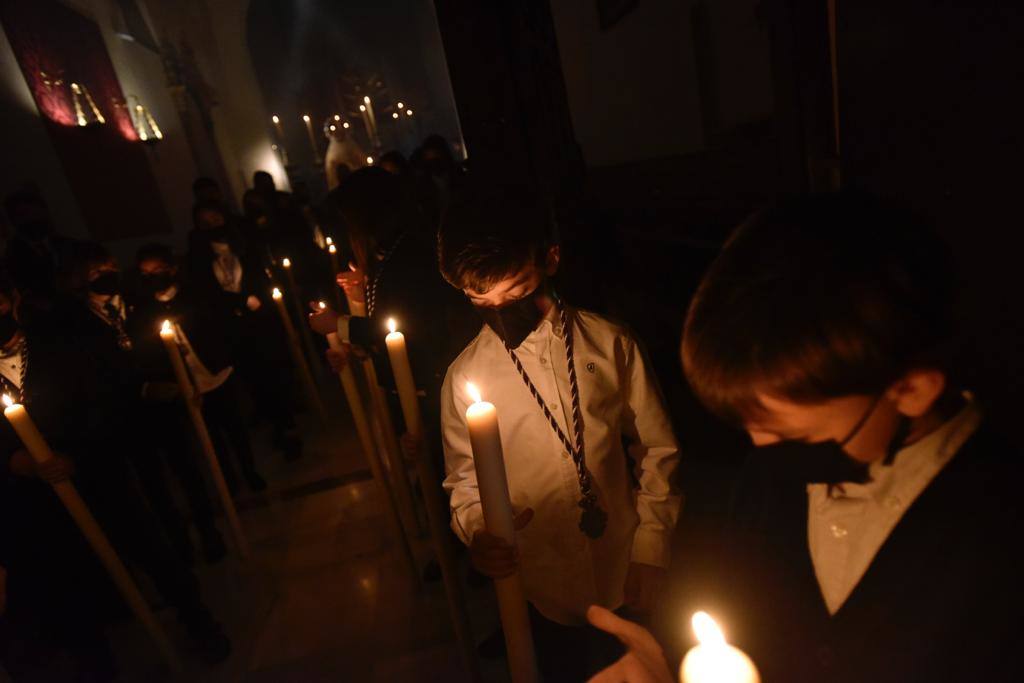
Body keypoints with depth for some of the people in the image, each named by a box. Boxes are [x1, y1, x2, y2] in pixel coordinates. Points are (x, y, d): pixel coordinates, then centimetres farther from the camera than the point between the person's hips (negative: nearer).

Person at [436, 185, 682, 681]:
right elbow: (464, 478, -1)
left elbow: (657, 451, -4)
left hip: (627, 577, 1)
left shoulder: (611, 345, -12)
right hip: (547, 589, 0)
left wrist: (650, 551, -4)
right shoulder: (464, 377, -11)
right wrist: (477, 529, -20)